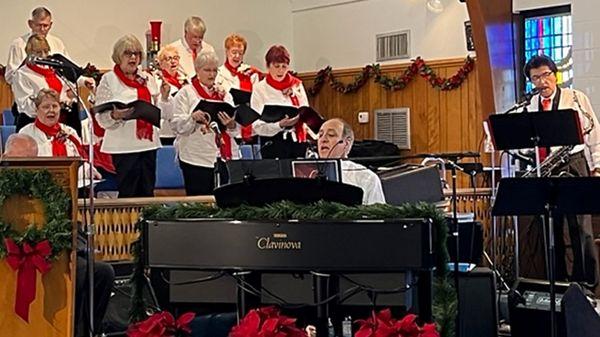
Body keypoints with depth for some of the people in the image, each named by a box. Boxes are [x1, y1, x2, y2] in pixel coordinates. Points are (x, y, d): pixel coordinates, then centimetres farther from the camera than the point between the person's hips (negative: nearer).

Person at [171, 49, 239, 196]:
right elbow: (178, 126, -5)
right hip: (196, 159, -3)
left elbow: (237, 130, 10)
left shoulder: (224, 94, 15)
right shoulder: (186, 93, 4)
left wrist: (231, 124, -12)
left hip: (224, 156, 4)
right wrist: (193, 118, -24)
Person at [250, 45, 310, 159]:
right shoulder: (259, 89, 0)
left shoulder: (297, 85, 11)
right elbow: (257, 126, -6)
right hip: (272, 143, -3)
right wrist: (280, 125, -22)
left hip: (297, 141, 3)